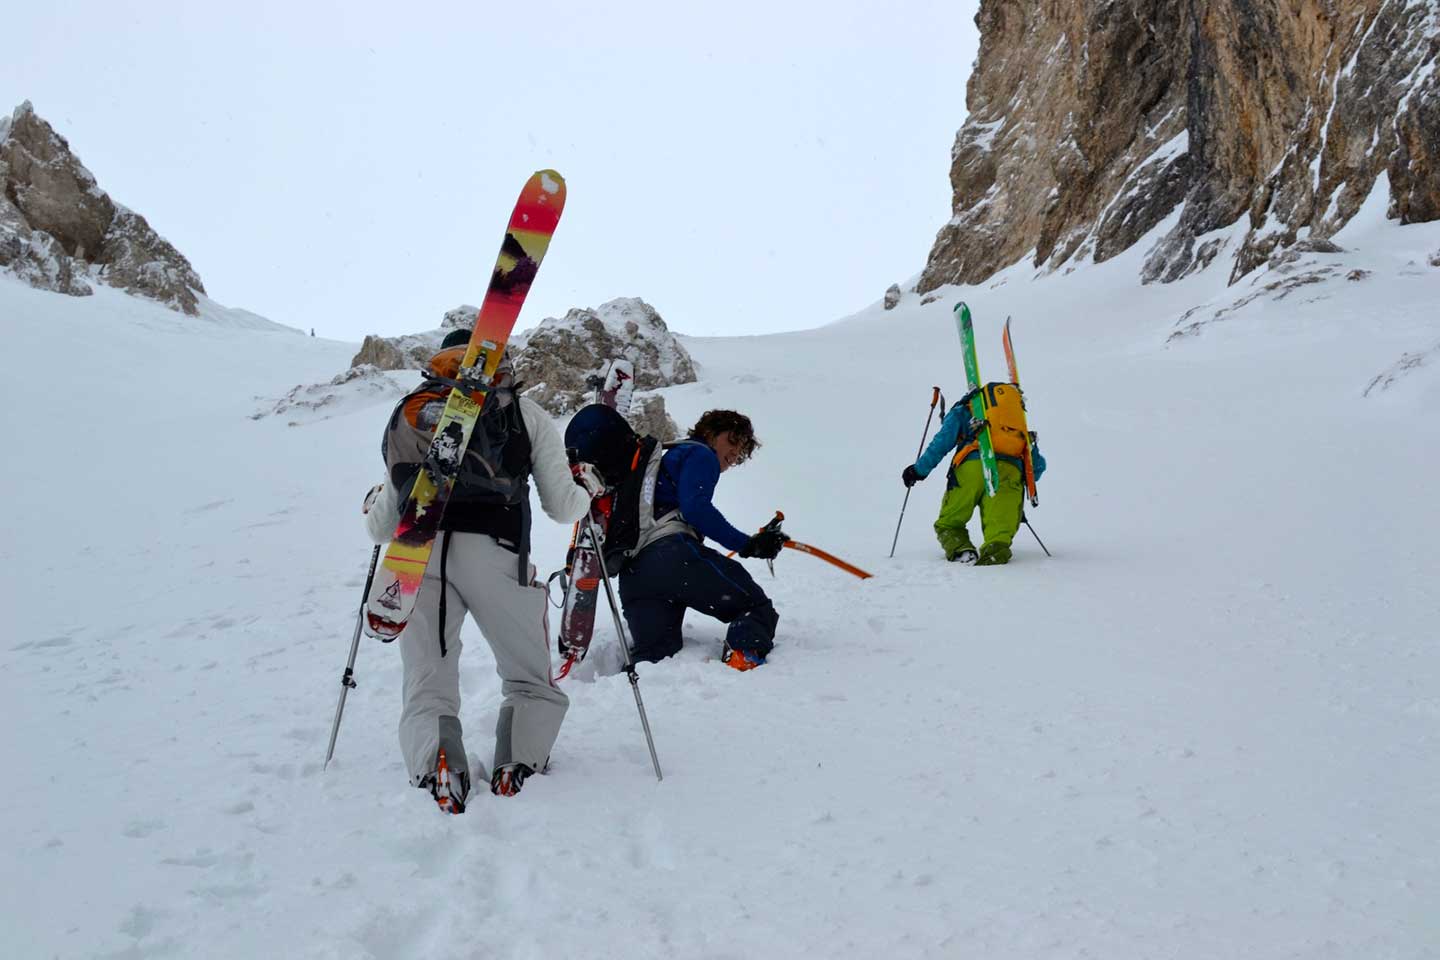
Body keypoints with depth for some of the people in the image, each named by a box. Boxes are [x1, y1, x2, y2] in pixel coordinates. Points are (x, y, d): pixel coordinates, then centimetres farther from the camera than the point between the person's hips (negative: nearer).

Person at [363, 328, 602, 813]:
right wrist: (585, 485, 38)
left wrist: (373, 505, 50)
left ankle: (434, 766, -24)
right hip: (494, 554, -2)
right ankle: (516, 766, -16)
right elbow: (562, 507, 15)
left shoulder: (409, 414, 26)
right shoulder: (525, 413, 19)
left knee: (427, 690, 7)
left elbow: (380, 527, 26)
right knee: (531, 682, 12)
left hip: (416, 555, 2)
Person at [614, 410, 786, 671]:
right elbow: (695, 508, -10)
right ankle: (743, 658, -35)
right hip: (671, 553, -8)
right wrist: (747, 544, -13)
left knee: (654, 656, 4)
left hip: (631, 573, 9)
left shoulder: (663, 457, 39)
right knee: (757, 607, -6)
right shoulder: (700, 454, 10)